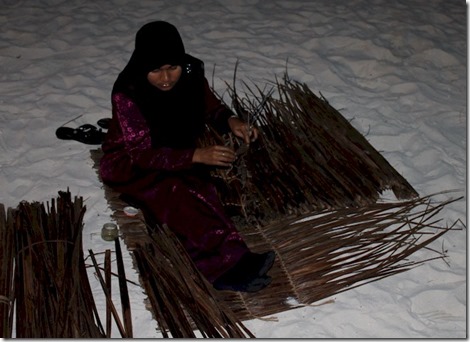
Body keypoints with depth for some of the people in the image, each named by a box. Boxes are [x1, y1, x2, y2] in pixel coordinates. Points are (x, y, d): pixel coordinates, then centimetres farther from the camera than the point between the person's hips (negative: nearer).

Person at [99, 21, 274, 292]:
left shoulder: (191, 74, -16)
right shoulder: (127, 94, -29)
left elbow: (211, 107, 3)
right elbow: (142, 154, -31)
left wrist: (230, 120, -21)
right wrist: (196, 155, -42)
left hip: (179, 154, 6)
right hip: (131, 164, -5)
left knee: (196, 191, -28)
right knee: (177, 193, -34)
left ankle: (222, 268, -36)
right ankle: (231, 262, -41)